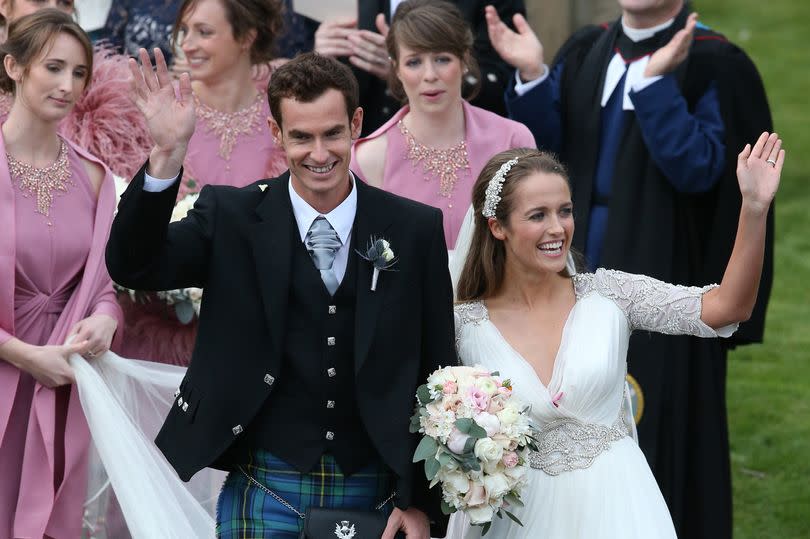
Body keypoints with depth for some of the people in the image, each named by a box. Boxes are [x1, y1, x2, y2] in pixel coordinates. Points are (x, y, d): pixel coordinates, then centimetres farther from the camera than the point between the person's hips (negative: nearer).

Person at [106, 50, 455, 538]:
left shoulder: (416, 229, 2)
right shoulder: (232, 216, 1)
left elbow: (435, 374, 4)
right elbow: (133, 266, -13)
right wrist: (168, 155, -25)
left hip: (376, 495, 1)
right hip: (266, 492, 0)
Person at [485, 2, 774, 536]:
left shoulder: (716, 67, -13)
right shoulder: (586, 53, 6)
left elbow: (697, 169, -22)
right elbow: (546, 141, 3)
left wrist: (654, 81, -29)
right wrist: (530, 75, -12)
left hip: (660, 277, -6)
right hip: (583, 268, 6)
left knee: (656, 427, 0)